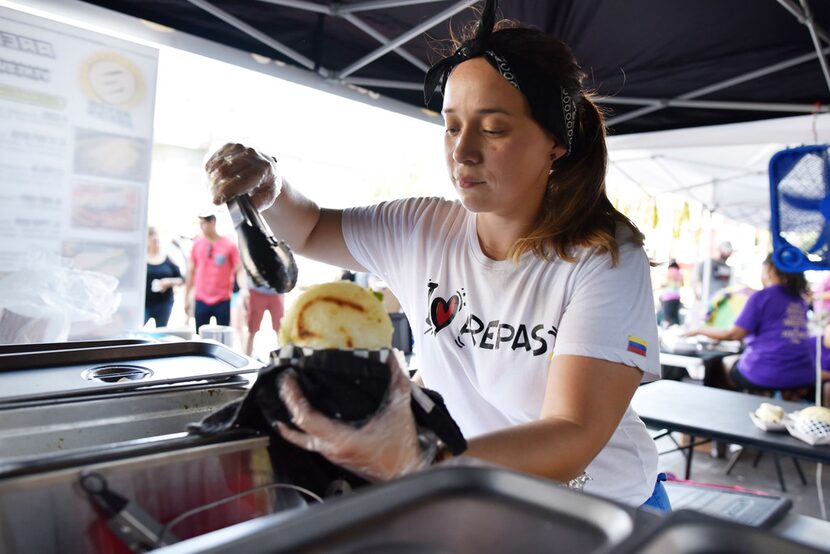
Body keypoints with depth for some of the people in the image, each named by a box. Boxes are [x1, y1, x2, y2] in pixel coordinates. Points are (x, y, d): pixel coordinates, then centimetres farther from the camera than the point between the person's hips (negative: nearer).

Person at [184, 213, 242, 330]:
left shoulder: (229, 246, -6)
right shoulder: (197, 244, 3)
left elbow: (239, 270, -6)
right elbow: (191, 271, 10)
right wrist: (186, 297, 11)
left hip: (222, 301, -2)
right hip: (201, 301, 3)